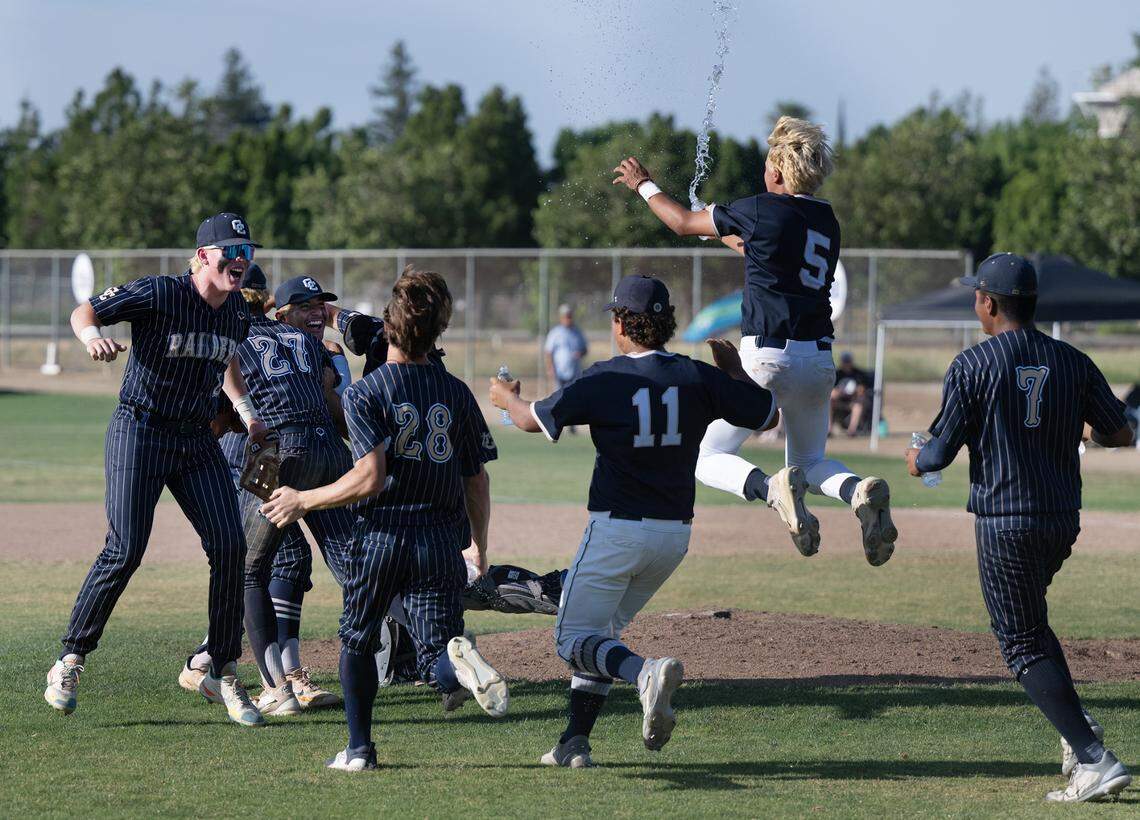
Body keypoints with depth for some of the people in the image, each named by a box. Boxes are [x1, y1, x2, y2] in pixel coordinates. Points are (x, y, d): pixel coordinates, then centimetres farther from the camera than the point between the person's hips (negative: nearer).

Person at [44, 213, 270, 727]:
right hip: (140, 430, -6)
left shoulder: (238, 313, 6)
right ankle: (70, 661, 2)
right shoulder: (158, 294, -14)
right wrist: (93, 337, -32)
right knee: (125, 551, -13)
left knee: (229, 546, -6)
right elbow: (84, 311, -9)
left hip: (198, 440, 6)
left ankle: (224, 673, 5)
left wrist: (245, 410, 10)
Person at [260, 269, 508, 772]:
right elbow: (476, 484, 9)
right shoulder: (457, 394, 6)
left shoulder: (365, 393, -7)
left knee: (357, 640, 21)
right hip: (442, 539, 2)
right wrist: (480, 551, 21)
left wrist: (303, 501, -8)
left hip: (381, 537, -2)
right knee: (436, 662, 0)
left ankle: (359, 749, 20)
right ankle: (462, 663, -35)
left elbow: (370, 478, -18)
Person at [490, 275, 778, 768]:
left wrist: (506, 398, 24)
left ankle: (645, 672, -27)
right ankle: (575, 742, 14)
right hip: (675, 534, 5)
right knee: (602, 629, 20)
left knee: (574, 638, 2)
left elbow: (534, 420, 1)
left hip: (616, 530, -5)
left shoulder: (606, 380, -10)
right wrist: (734, 370, 22)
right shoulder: (698, 378, -2)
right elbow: (767, 415, 6)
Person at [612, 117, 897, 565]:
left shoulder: (762, 210, -7)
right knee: (810, 461, 23)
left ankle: (771, 489, -27)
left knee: (709, 458, 5)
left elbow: (684, 223, 6)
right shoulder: (828, 220, 12)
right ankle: (861, 492, -11)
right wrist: (726, 232, 42)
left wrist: (644, 185, 22)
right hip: (819, 358, 6)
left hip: (766, 356, -6)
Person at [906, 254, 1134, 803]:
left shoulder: (972, 365, -8)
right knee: (1028, 619, 28)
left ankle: (1095, 760, -13)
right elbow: (1120, 435, 5)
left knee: (1024, 644, -1)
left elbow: (941, 452, -8)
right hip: (1063, 520, 6)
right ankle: (1075, 724, 9)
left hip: (1005, 521, -6)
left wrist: (917, 461, 16)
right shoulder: (1072, 362, 5)